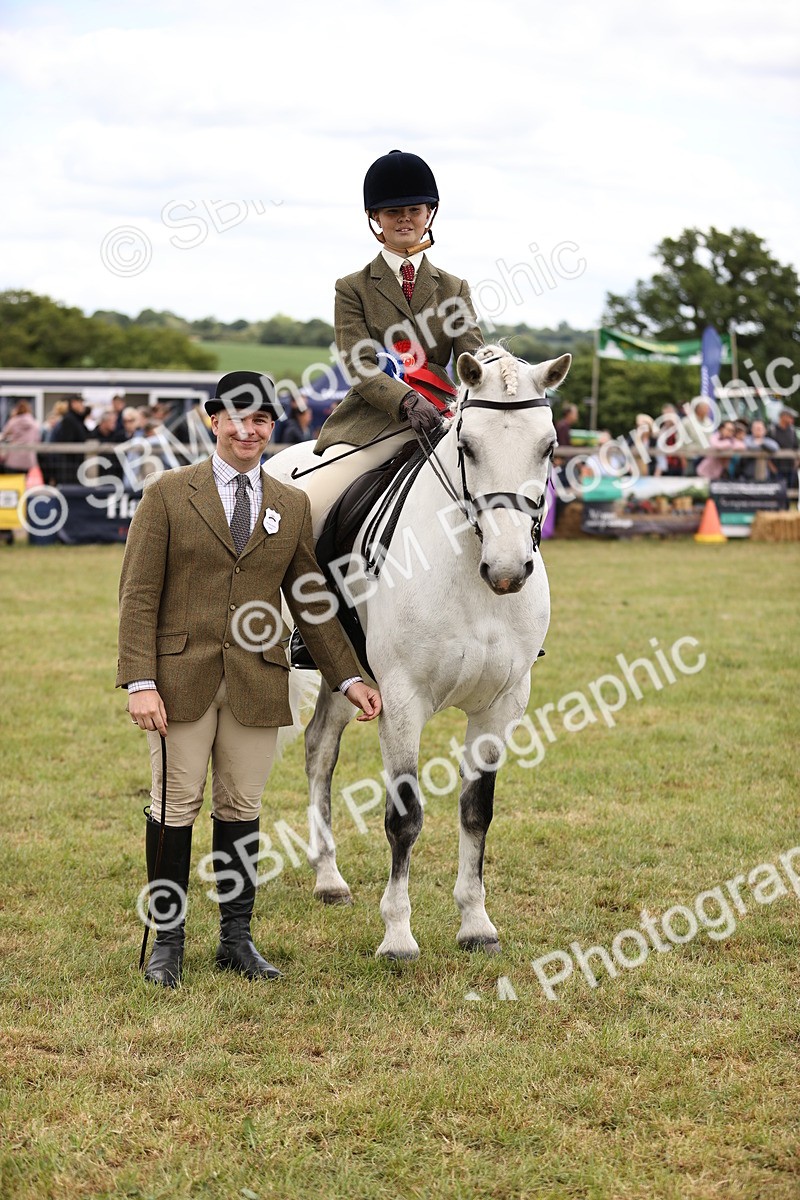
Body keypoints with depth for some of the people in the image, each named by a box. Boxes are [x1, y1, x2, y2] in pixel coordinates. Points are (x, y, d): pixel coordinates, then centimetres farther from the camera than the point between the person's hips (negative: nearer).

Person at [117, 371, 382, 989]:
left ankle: (236, 938, 17)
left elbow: (311, 602, 15)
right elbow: (138, 594, -3)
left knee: (242, 810, 7)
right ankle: (167, 939, 12)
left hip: (256, 681, 3)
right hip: (182, 677, -2)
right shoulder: (169, 493, 0)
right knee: (176, 806, 2)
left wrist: (349, 677, 9)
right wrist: (141, 682, -12)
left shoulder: (293, 506, 10)